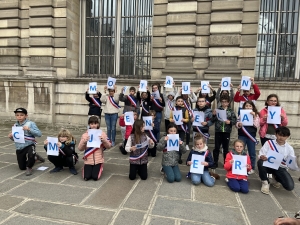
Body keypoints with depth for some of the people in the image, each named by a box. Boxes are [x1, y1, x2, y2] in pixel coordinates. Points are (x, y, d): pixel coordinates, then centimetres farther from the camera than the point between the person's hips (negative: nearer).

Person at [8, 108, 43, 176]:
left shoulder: (30, 123, -11)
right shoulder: (15, 125, 5)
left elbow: (39, 134, -20)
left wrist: (29, 129, -29)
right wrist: (11, 137, -7)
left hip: (29, 145, -5)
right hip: (19, 148, 6)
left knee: (31, 155, -41)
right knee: (22, 168, 14)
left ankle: (29, 168, -8)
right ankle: (34, 157, 41)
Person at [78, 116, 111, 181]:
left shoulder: (102, 134, -2)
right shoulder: (85, 135, -1)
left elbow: (109, 146, -4)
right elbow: (80, 148, -3)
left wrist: (104, 140, -23)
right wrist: (84, 141, -21)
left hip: (98, 160, -1)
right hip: (88, 160, 1)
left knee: (95, 177, -12)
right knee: (86, 177, -9)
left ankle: (98, 168, 21)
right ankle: (88, 168, 23)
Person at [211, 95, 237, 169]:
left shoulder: (231, 111, 2)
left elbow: (235, 120, 0)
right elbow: (212, 120, 3)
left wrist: (230, 122, -19)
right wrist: (214, 115, -15)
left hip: (226, 132, 0)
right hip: (218, 131, 0)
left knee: (226, 148, 10)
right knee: (216, 147, 5)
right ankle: (215, 163, 15)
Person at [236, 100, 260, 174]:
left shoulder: (256, 115, 2)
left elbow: (257, 125, -9)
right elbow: (237, 124, 4)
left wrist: (254, 117, -17)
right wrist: (239, 125, -18)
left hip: (251, 136, -1)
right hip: (242, 135, 1)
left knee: (252, 153, 8)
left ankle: (252, 168, 21)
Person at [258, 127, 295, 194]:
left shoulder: (289, 148, 0)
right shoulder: (269, 143, -3)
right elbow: (260, 155, -10)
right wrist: (262, 157, -34)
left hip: (281, 168, 1)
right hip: (268, 165, -1)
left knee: (290, 186, -21)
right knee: (260, 162, -35)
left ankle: (276, 178, 17)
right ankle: (265, 182, -8)